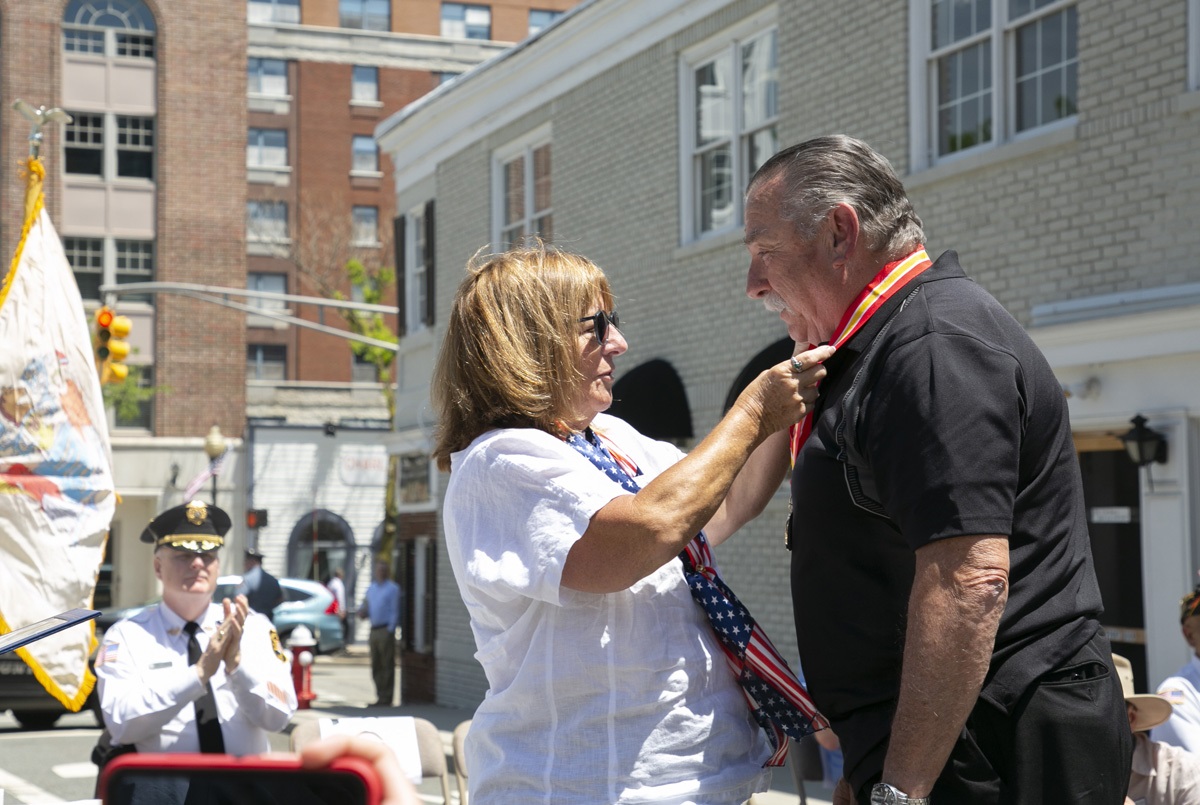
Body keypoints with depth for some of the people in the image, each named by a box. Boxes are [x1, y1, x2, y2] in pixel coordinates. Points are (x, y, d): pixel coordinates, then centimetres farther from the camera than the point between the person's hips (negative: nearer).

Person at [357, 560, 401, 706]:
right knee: (376, 667, 8)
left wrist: (390, 630, -13)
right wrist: (362, 611, 0)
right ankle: (380, 697, 14)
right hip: (374, 631, 7)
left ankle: (386, 699, -4)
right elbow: (365, 610, 24)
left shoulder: (392, 588, -1)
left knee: (387, 666, -5)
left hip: (385, 630, -7)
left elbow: (395, 612, -5)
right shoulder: (371, 588, 19)